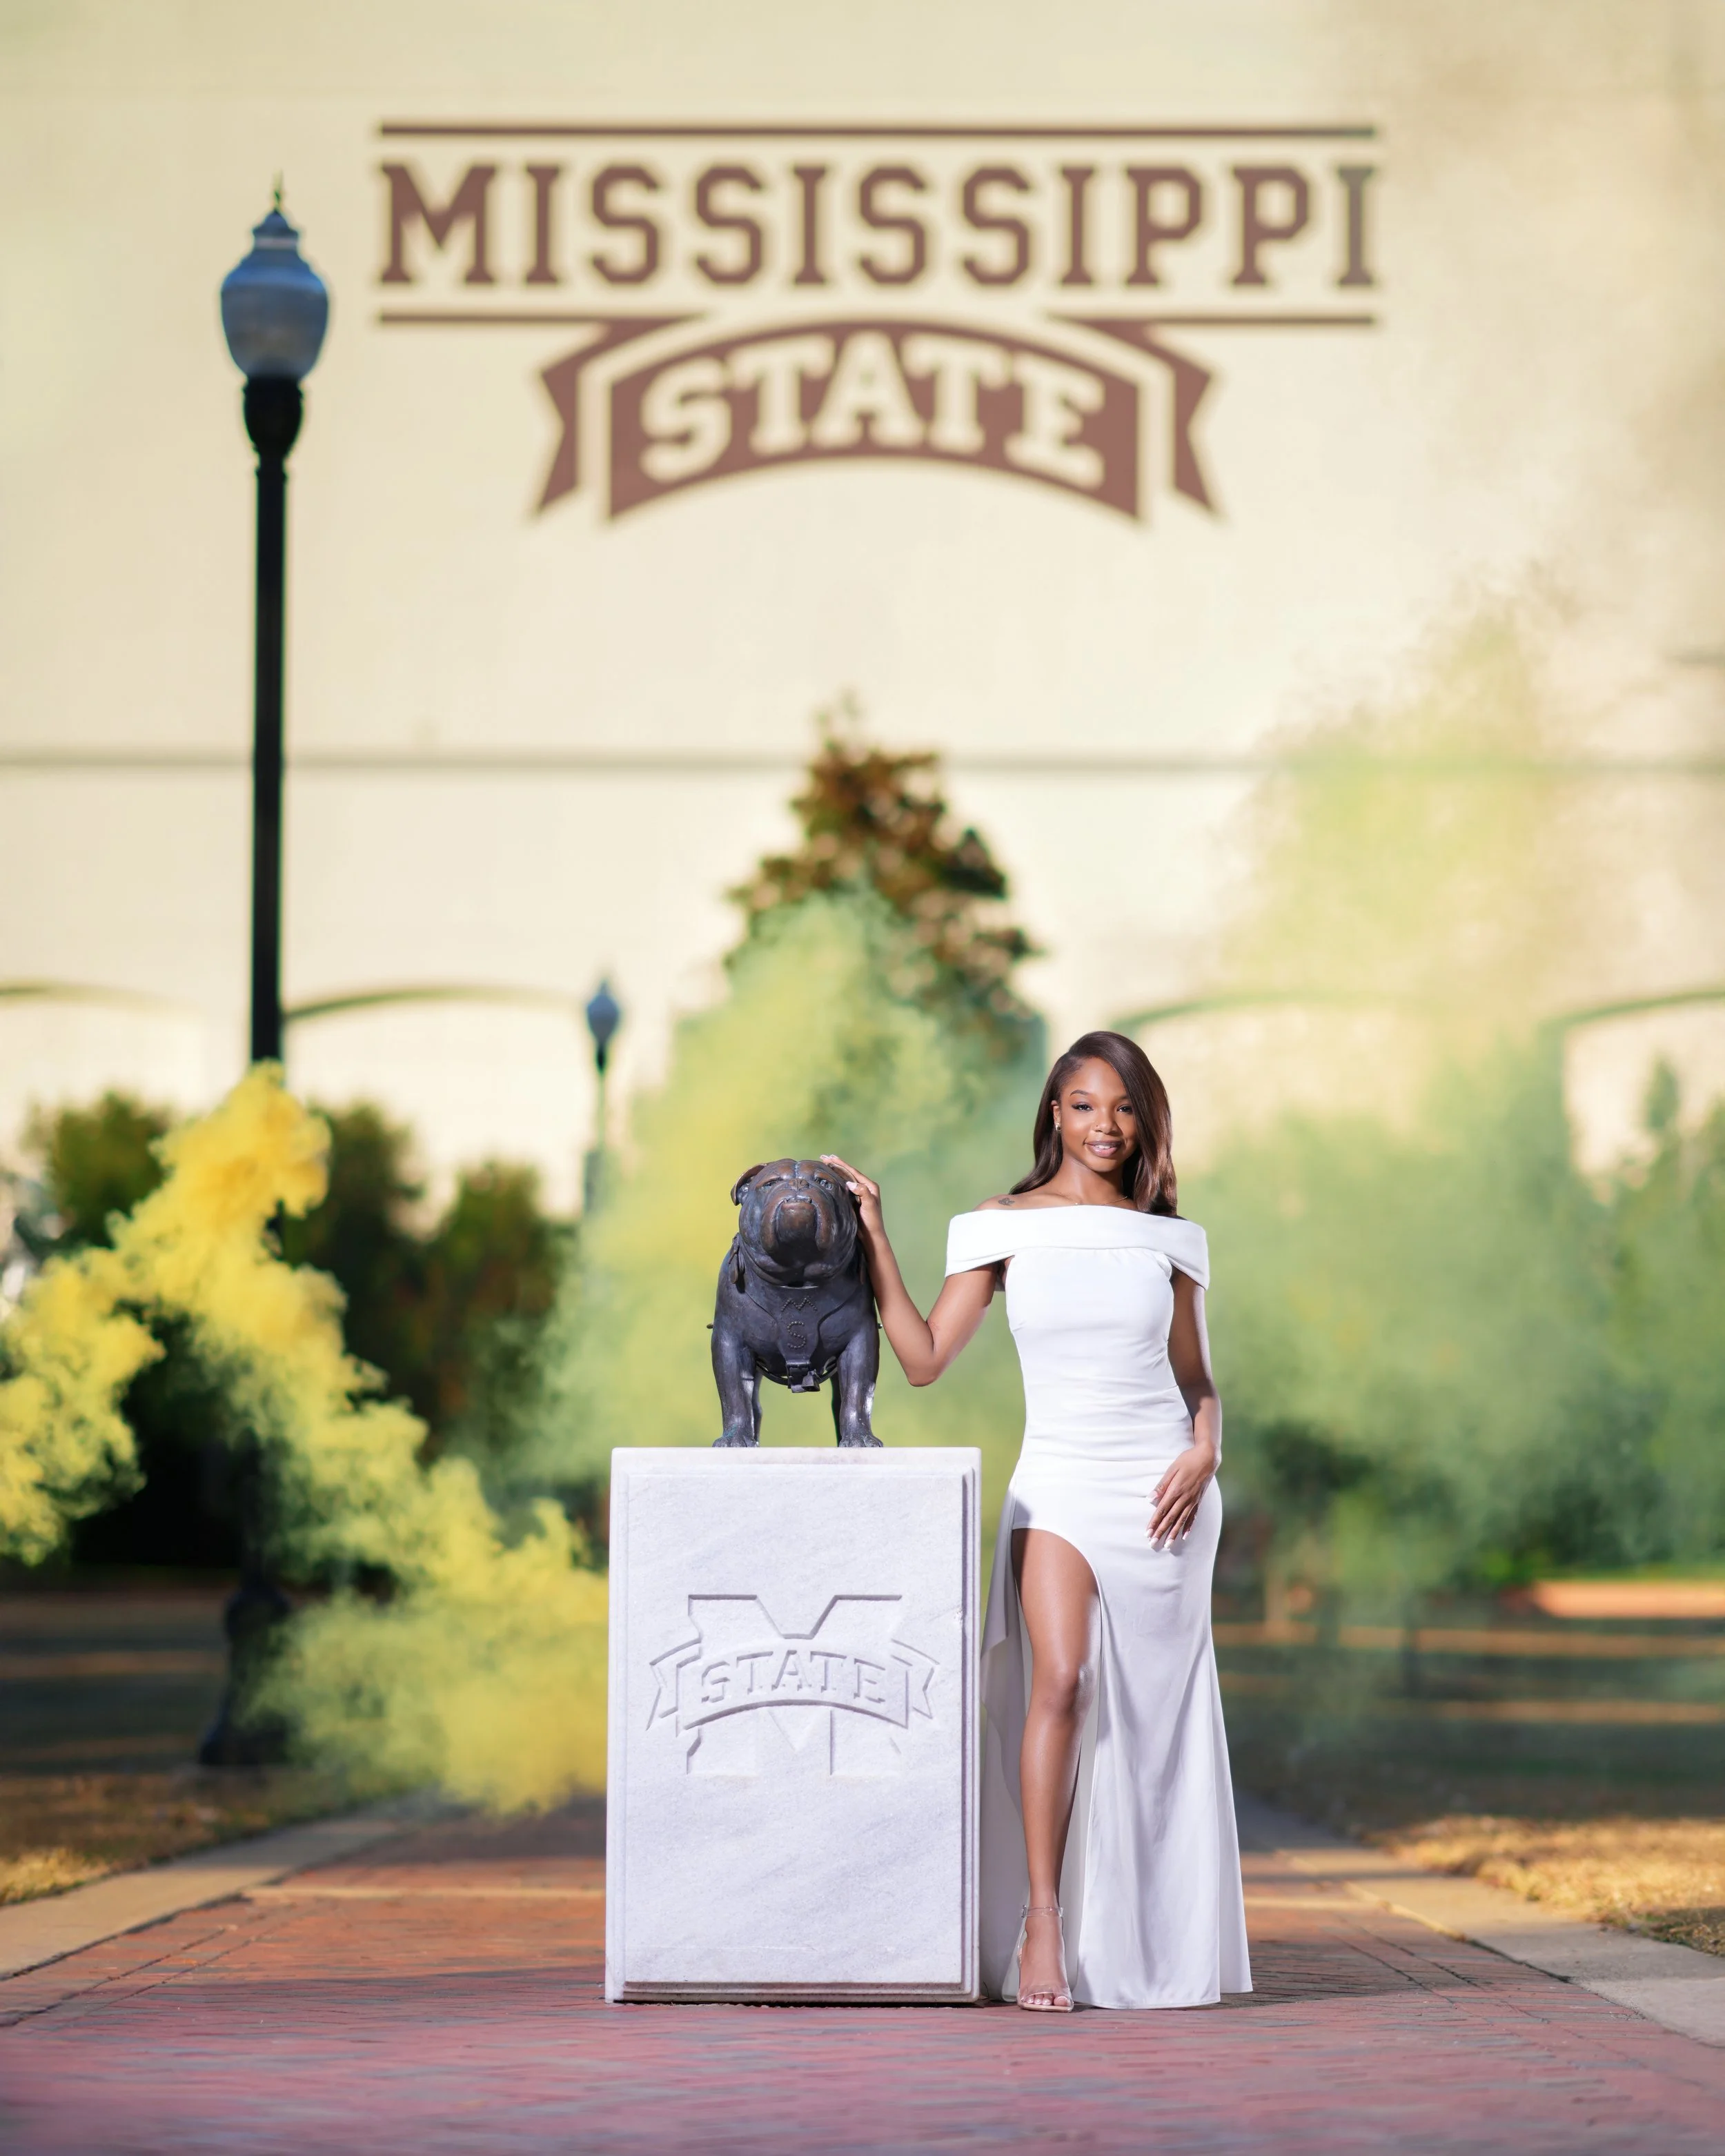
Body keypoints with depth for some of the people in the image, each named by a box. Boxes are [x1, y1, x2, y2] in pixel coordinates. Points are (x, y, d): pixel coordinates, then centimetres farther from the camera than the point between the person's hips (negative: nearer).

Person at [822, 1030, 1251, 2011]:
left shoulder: (1168, 1239, 10)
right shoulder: (1006, 1227, 5)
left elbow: (1199, 1380, 16)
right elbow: (926, 1357, 1)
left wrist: (1204, 1454, -4)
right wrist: (874, 1237, -3)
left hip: (1161, 1491, 2)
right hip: (1061, 1482, -2)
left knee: (1156, 1710, 2)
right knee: (1061, 1683, -21)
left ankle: (1157, 1948, 11)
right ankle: (1042, 1925, -17)